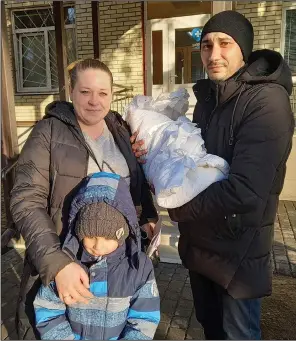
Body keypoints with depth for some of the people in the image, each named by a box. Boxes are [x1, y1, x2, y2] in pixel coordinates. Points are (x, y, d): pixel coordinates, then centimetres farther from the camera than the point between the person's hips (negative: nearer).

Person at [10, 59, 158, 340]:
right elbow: (26, 201, -17)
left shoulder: (121, 131, 4)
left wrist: (148, 219, -4)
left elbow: (138, 184, 14)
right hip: (63, 257, -3)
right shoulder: (48, 133, -10)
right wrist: (56, 262, -28)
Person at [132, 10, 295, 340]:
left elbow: (244, 191, -30)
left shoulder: (267, 101, -22)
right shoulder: (208, 94, 4)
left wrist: (179, 208, -16)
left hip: (237, 246, -7)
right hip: (199, 239, 7)